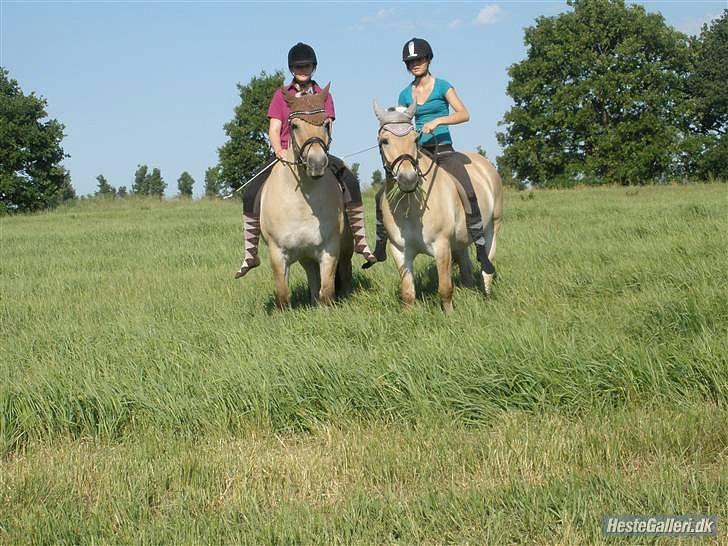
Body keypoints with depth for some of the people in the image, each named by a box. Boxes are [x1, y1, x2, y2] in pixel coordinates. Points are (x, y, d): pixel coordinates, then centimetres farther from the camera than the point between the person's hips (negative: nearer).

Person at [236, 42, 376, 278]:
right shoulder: (281, 95, 8)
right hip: (284, 154, 0)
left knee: (350, 180, -26)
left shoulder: (323, 96, 9)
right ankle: (250, 254, -8)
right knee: (251, 192, -18)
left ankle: (360, 240, -17)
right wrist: (279, 151, -19)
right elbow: (274, 130, 1)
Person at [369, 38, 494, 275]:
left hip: (443, 150, -4)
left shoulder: (441, 86, -1)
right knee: (383, 194, -4)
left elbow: (464, 114, -11)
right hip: (418, 151, 4)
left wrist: (437, 120, -24)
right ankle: (380, 248, 9)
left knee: (468, 194, -25)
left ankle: (481, 251, -19)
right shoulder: (406, 94, 12)